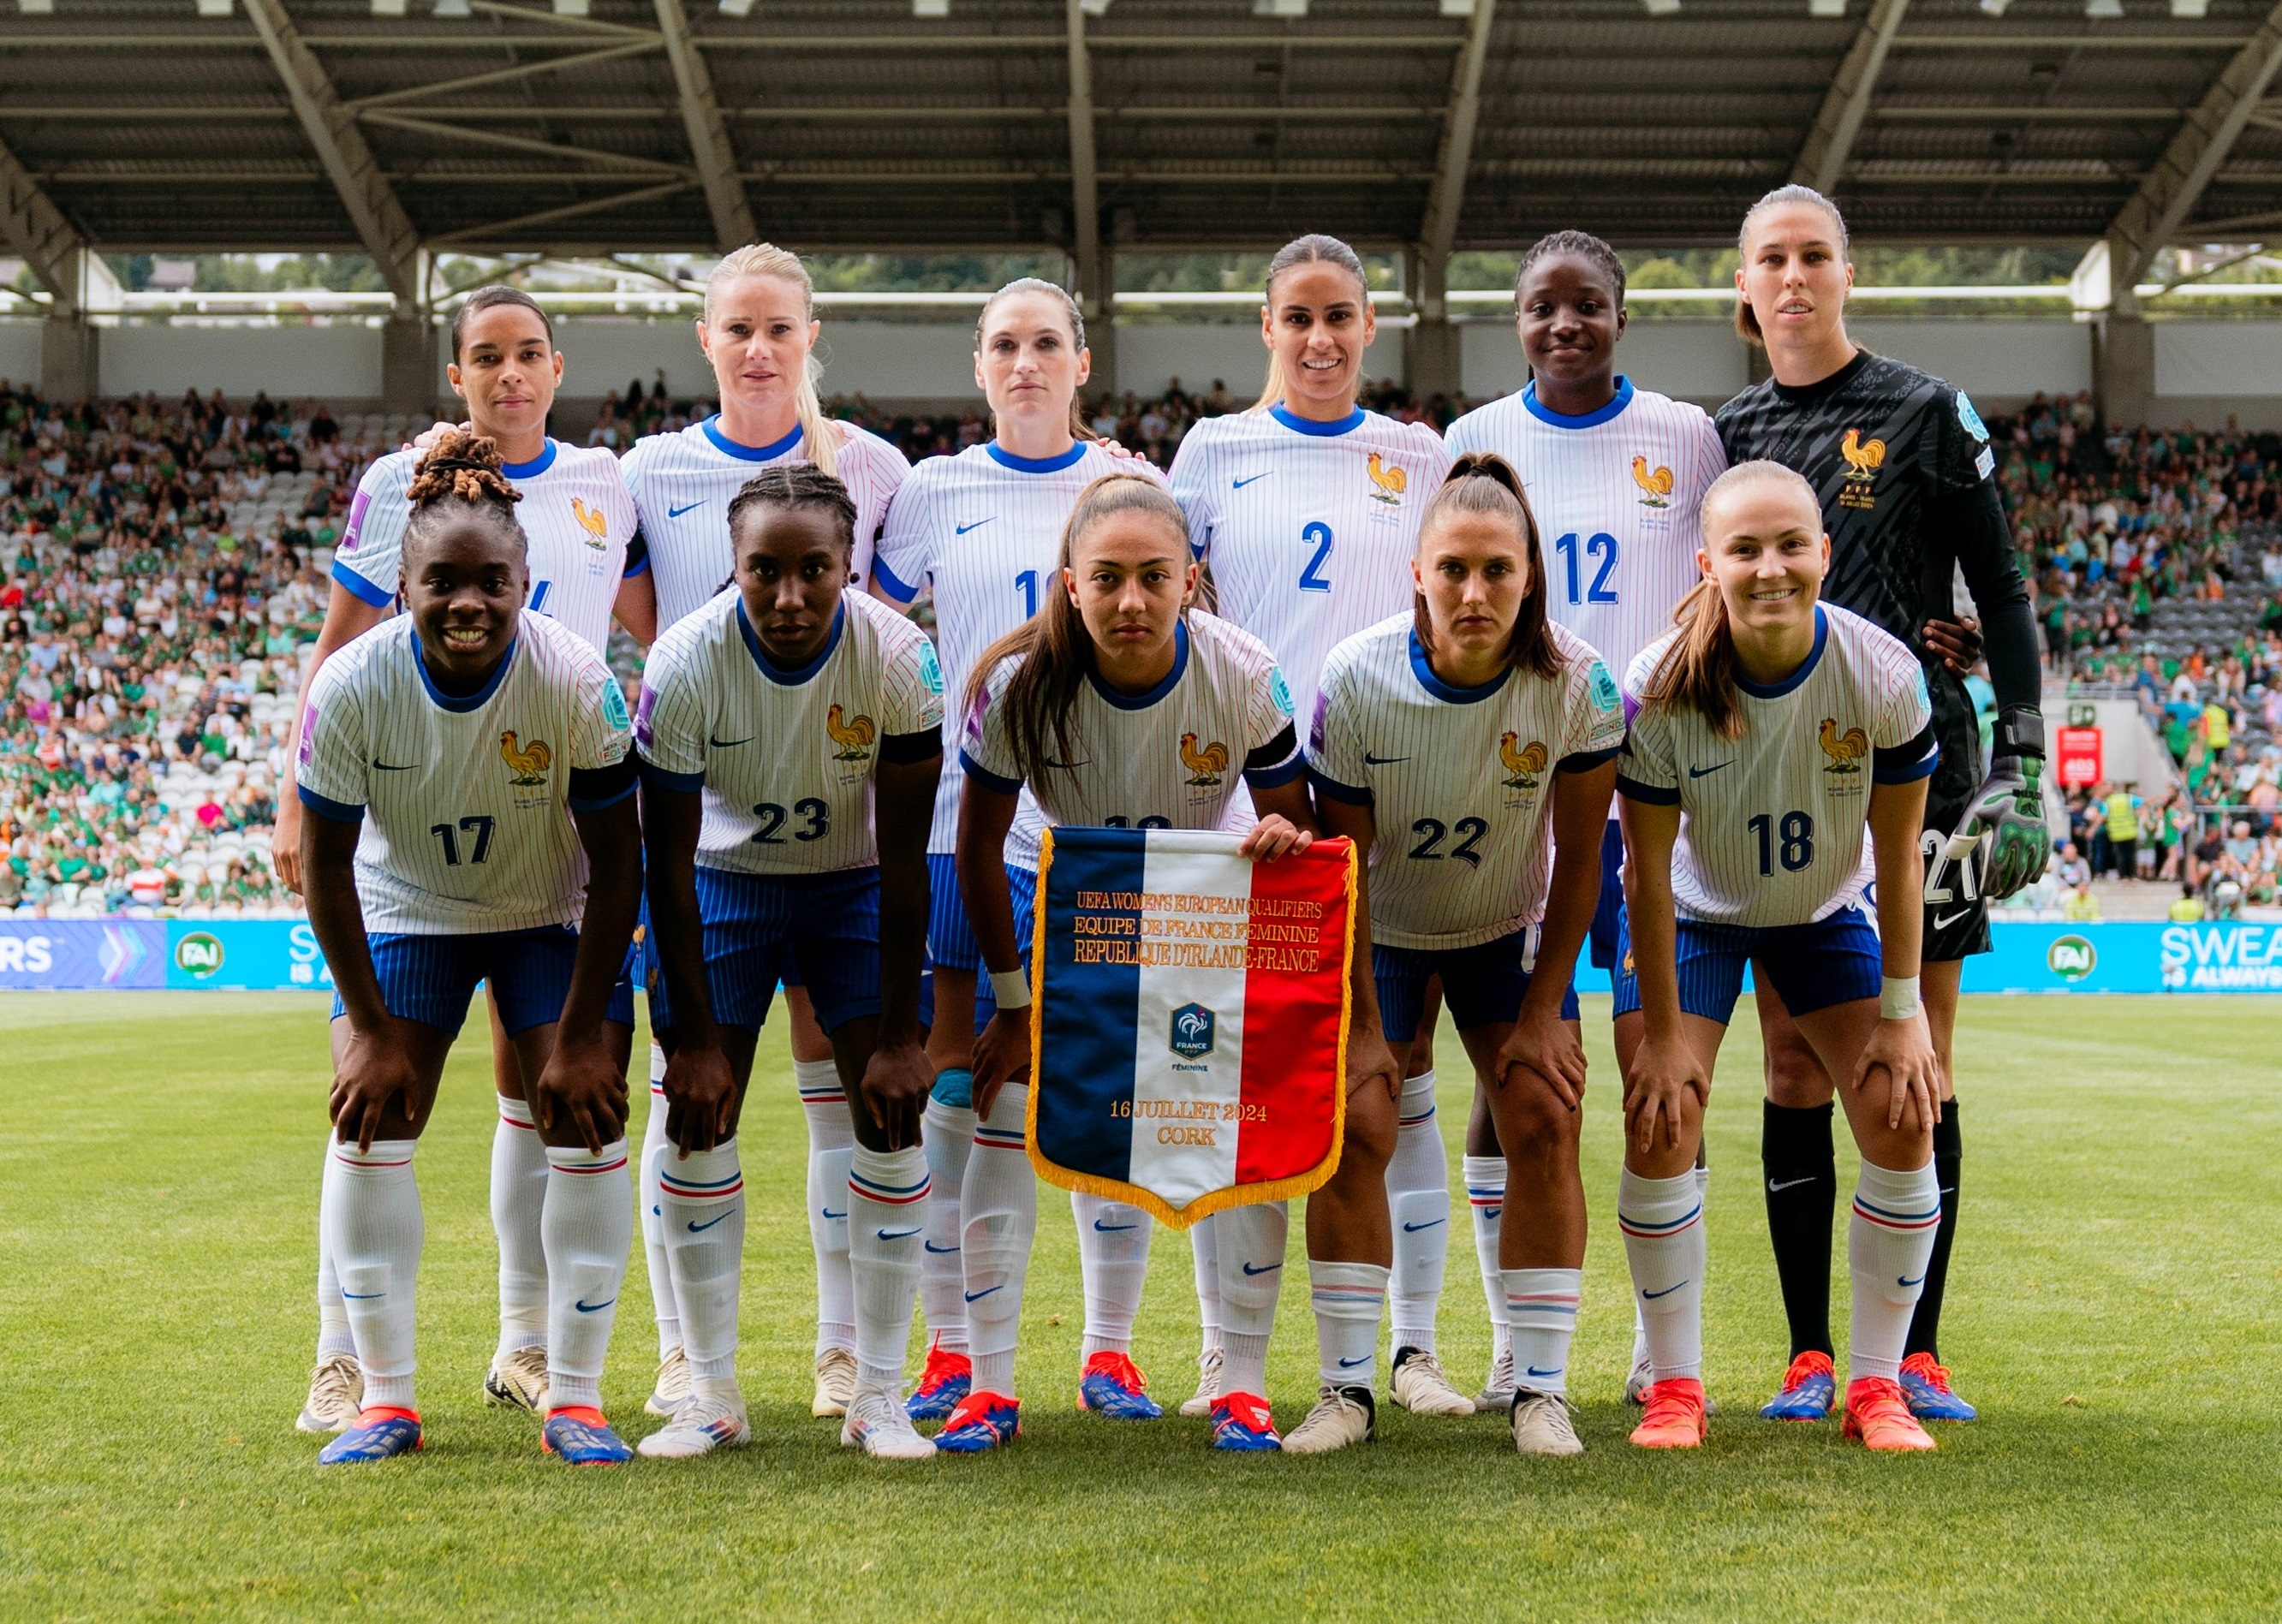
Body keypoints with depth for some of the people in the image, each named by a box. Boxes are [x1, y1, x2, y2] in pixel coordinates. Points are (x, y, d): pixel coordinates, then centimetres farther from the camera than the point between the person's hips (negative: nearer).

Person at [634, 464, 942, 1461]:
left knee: (893, 1113, -9)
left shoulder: (897, 658, -26)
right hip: (724, 880, 0)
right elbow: (667, 863, -18)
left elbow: (905, 859, -18)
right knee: (696, 1116, -8)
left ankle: (878, 1395, 2)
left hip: (854, 883, 0)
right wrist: (692, 1037, -17)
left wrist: (901, 1032, -18)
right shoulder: (685, 665, -26)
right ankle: (711, 1393, 5)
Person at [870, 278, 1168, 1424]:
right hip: (967, 813, 0)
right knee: (954, 1084, 1)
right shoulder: (934, 491, 8)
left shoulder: (1131, 484, 8)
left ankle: (1110, 1348, 11)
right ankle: (951, 1350, 10)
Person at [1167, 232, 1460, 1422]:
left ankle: (1414, 1345, 8)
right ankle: (1223, 1349, 9)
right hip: (1243, 791, -1)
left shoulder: (1418, 457, 10)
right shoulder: (1215, 449, 7)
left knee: (1398, 1075, 1)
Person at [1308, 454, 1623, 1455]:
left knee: (1544, 1120, -11)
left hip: (1509, 932, 1)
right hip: (1382, 931, -1)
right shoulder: (1356, 680, -25)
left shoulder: (1577, 685, -23)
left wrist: (1544, 1013, -11)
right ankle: (1346, 1386, 1)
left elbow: (1579, 859, -11)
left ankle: (1542, 1390, -3)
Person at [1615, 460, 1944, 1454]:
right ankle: (1675, 1386, 1)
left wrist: (1902, 1013, -11)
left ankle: (1875, 1385, 5)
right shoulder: (1661, 689, -29)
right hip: (1698, 914, -1)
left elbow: (1899, 856, -15)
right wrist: (1664, 1032, -17)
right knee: (1660, 1125, -14)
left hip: (1827, 914, 1)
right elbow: (1647, 873, -20)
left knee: (1903, 1119, -9)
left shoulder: (1884, 675, -26)